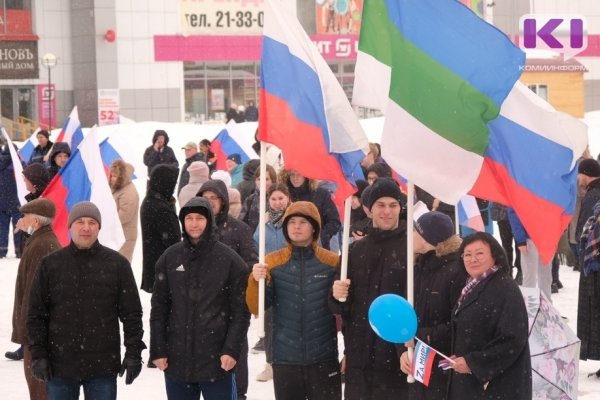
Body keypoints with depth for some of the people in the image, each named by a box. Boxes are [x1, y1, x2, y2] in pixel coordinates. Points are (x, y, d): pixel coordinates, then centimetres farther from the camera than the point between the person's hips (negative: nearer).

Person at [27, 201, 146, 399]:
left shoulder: (117, 264, 0)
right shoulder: (50, 264, 2)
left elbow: (131, 313, 2)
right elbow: (36, 314, 4)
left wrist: (134, 352, -3)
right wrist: (38, 355, -2)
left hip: (103, 367, -1)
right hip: (60, 367, 1)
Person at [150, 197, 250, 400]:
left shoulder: (229, 259, -3)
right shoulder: (170, 258, 4)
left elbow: (241, 310, -3)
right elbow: (159, 308, 7)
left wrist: (232, 350, -11)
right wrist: (157, 350, 2)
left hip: (216, 359, -3)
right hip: (177, 359, 3)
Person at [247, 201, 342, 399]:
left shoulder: (333, 262, -2)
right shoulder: (272, 262, 2)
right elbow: (256, 308, -4)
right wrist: (255, 281, -22)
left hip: (324, 358, -1)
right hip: (285, 359, 2)